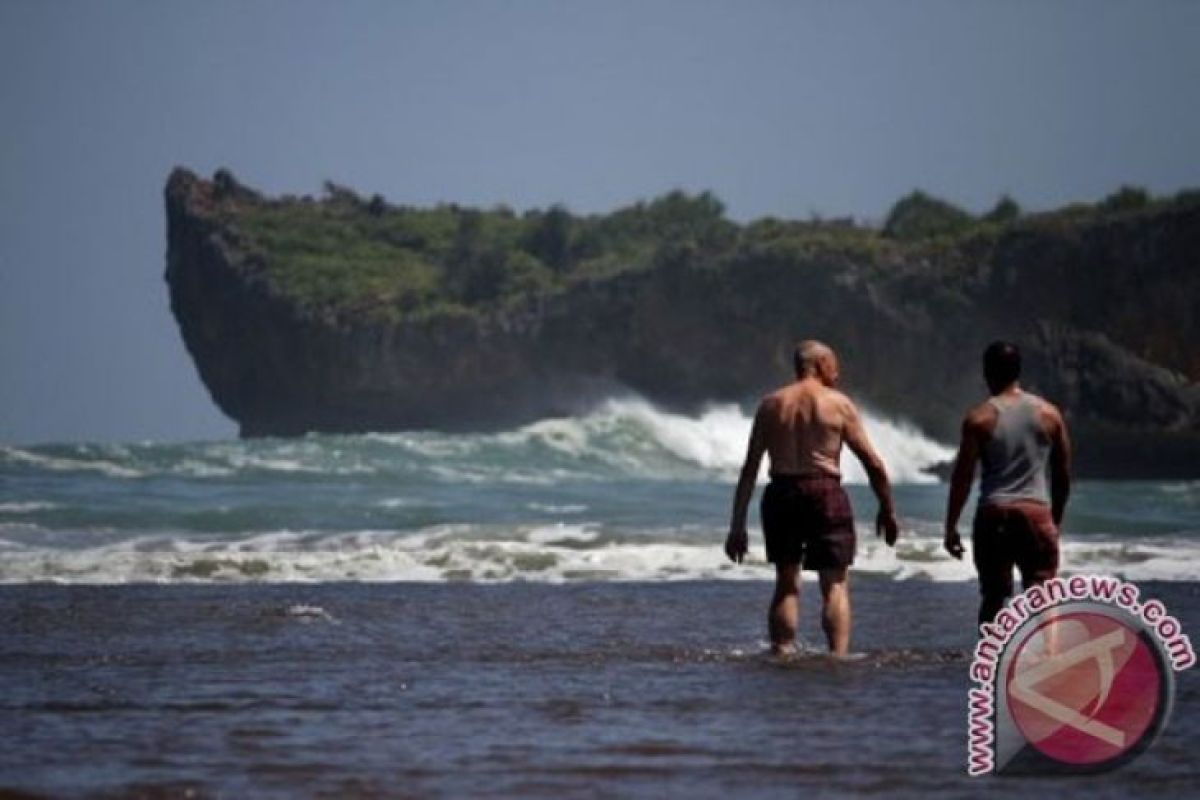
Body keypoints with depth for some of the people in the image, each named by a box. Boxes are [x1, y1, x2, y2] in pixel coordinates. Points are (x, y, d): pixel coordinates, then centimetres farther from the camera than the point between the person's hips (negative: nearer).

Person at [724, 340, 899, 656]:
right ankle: (838, 654, -13)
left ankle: (782, 653, 6)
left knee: (786, 584, 14)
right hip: (824, 492, -3)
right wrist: (887, 511, 11)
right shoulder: (838, 404, 1)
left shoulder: (770, 405, 9)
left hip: (781, 495, 3)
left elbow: (750, 469, 6)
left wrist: (737, 525, 7)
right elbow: (873, 464, 0)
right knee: (835, 584, 1)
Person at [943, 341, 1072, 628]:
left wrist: (951, 526, 2)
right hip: (1037, 512, 1)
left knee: (993, 597, 8)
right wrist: (1056, 518, 23)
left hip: (993, 514, -1)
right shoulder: (1049, 414, 6)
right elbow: (1063, 474, 11)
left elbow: (962, 476, -4)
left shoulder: (979, 418, -3)